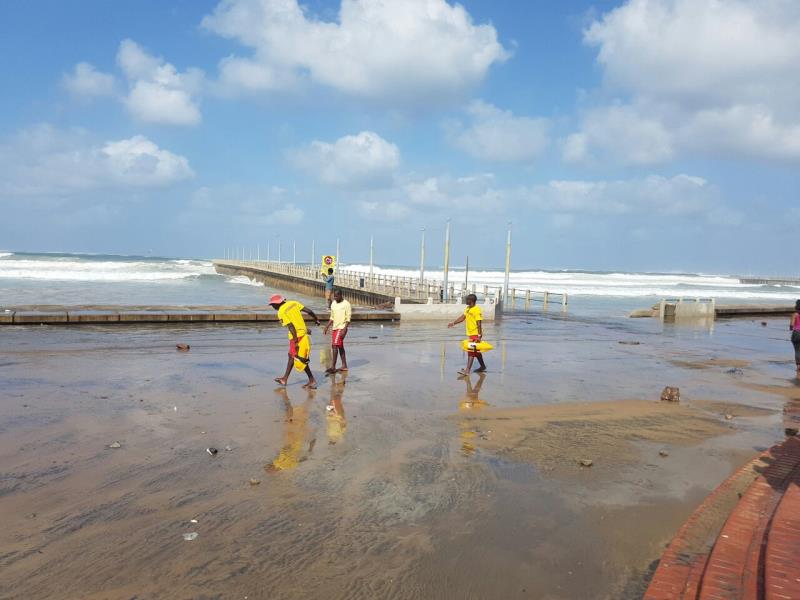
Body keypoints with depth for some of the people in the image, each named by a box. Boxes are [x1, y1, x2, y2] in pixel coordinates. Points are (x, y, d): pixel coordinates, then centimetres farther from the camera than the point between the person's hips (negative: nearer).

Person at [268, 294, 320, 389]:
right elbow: (309, 311, 4)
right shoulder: (293, 303, 7)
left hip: (296, 336, -9)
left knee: (301, 360, -1)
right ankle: (285, 379, 30)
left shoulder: (281, 312, -13)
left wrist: (296, 342, -19)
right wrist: (316, 319, 19)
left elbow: (291, 327, -20)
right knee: (291, 356, 19)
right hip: (303, 333, 9)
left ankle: (312, 380, -1)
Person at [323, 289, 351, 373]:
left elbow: (348, 318, -12)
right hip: (335, 328, 8)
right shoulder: (333, 304, 12)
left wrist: (344, 330, -19)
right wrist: (327, 327, 12)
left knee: (335, 345, -14)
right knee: (340, 347, 12)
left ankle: (333, 367, -13)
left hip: (341, 328, -8)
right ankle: (344, 366, 19)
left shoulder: (346, 304, -10)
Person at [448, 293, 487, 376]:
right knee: (476, 351, 18)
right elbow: (462, 317, 16)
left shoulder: (477, 310, -19)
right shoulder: (467, 309, 9)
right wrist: (453, 323, 8)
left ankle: (467, 370, -13)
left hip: (475, 334, -9)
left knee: (471, 351, -11)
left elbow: (479, 323, -22)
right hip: (470, 333, 9)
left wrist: (479, 335, -24)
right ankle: (483, 366, 32)